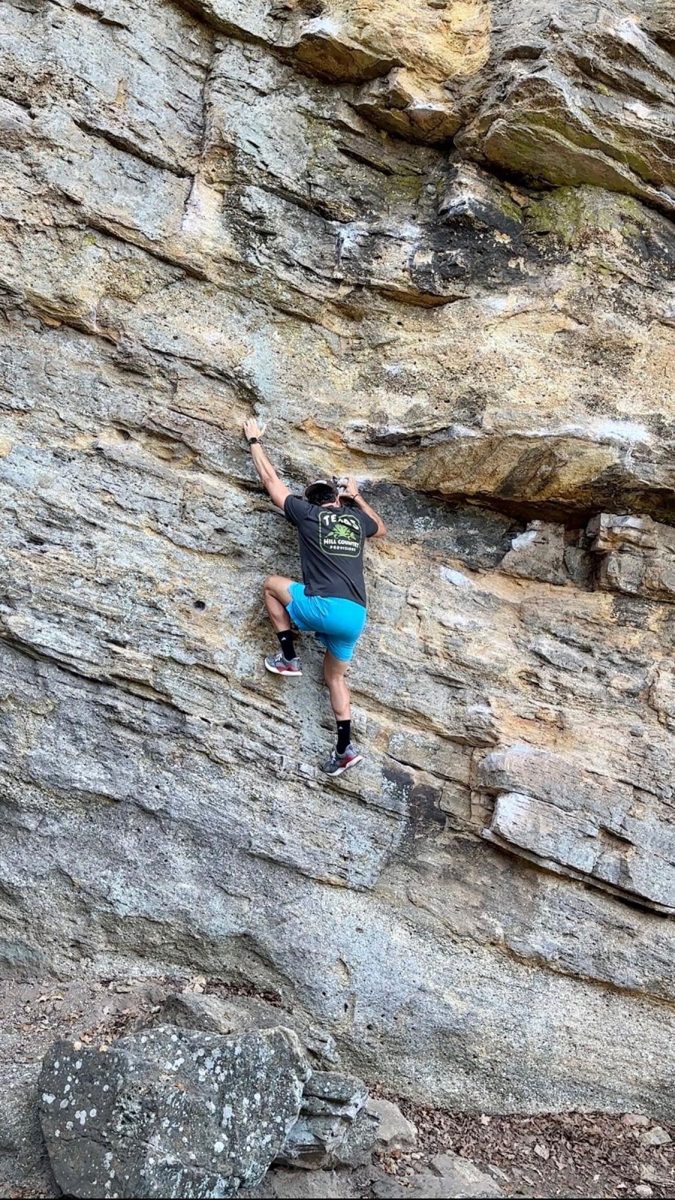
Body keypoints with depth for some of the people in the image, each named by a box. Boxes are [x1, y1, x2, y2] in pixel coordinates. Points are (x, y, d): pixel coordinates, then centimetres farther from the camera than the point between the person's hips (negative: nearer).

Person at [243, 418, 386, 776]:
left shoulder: (307, 513, 7)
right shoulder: (357, 518, 17)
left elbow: (270, 480, 19)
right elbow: (381, 529, 42)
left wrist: (255, 441, 31)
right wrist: (358, 497, 43)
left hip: (323, 607, -5)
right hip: (355, 615, 5)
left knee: (272, 584, 22)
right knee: (335, 676, 23)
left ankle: (288, 658, 18)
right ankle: (345, 748, 15)